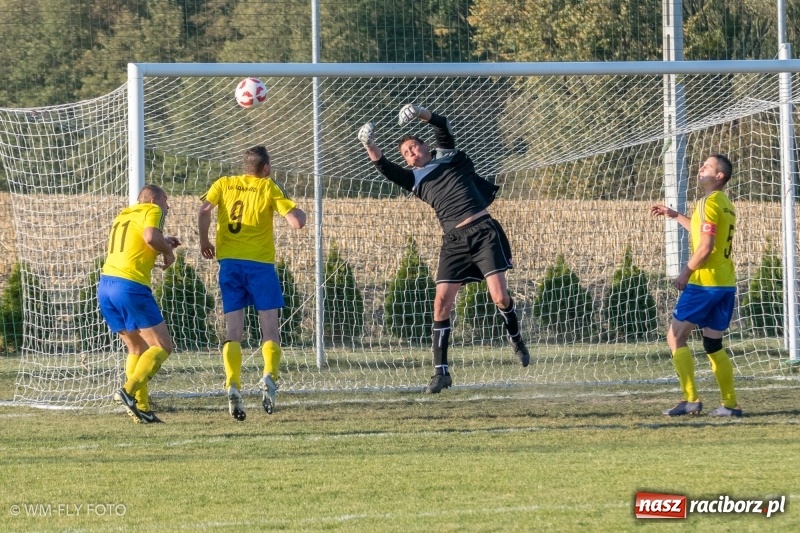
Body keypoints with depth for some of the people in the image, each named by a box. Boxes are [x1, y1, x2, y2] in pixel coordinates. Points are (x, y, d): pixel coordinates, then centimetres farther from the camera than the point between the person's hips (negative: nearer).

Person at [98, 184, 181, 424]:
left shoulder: (123, 216, 25)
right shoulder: (152, 210, 2)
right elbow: (150, 236, -17)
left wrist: (163, 244, 26)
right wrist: (168, 251, 0)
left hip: (106, 285, 8)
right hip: (131, 285, -8)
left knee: (138, 348, 18)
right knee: (162, 346, -2)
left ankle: (141, 408, 10)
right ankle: (128, 391, -20)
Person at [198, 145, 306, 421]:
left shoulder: (224, 184, 9)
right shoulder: (268, 188, 2)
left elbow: (203, 211, -6)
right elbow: (296, 222, -6)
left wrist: (204, 241, 9)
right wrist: (300, 212, 17)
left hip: (229, 262, 2)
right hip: (260, 264, -2)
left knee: (233, 332, 4)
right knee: (270, 329, 3)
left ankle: (233, 386, -13)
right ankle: (269, 377, -20)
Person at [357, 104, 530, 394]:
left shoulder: (449, 157, 11)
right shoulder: (414, 179, 13)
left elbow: (443, 127, -3)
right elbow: (386, 168, -4)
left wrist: (421, 114, -21)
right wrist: (369, 146, -21)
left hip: (484, 231, -3)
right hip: (454, 240, 3)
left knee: (500, 296, -11)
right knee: (442, 302, -7)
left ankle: (517, 341, 18)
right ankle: (441, 371, -4)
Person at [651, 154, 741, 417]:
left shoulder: (709, 202, -11)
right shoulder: (727, 205, 17)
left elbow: (706, 246, -18)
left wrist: (686, 272, -8)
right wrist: (676, 216, 35)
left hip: (705, 282, -9)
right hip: (726, 284, 9)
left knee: (676, 337, -3)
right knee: (713, 344, 13)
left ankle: (690, 400, -10)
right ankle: (730, 404, 6)